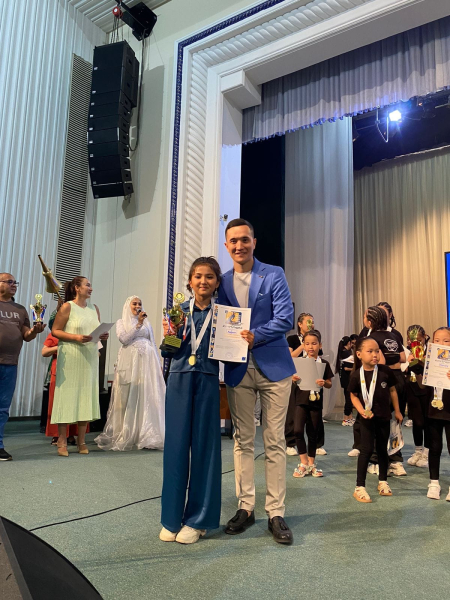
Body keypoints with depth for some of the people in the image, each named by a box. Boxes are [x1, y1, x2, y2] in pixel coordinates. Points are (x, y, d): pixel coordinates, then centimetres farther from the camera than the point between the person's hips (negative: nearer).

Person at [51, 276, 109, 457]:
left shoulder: (94, 309, 13)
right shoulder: (67, 307, -4)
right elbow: (55, 330, -7)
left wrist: (103, 336, -3)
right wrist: (76, 337, -18)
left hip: (90, 358, 5)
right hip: (70, 357, -5)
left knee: (86, 395, 5)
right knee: (68, 395, -2)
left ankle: (81, 440, 14)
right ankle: (62, 441, 7)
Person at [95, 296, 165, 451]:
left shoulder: (147, 322, 19)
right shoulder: (121, 322, 11)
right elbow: (124, 339, -7)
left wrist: (159, 364, 10)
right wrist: (138, 324, -10)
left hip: (147, 362, 3)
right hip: (130, 362, -3)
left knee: (147, 398, -3)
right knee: (128, 398, -3)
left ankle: (146, 435, 1)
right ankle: (125, 436, 5)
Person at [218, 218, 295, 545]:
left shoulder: (274, 275, -1)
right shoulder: (222, 282, 9)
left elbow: (286, 318, -9)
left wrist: (254, 335, -18)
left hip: (273, 367, -3)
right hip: (238, 370, 3)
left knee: (275, 441, 4)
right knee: (243, 441, 10)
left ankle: (276, 513, 16)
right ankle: (246, 507, 24)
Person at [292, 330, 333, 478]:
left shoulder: (324, 364, 1)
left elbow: (329, 384, 4)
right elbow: (294, 380, 6)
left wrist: (323, 383, -17)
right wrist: (293, 379, -16)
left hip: (316, 402, 0)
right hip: (301, 401, 0)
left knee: (313, 434, 10)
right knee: (298, 431, -13)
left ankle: (311, 464, 25)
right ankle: (303, 462, 4)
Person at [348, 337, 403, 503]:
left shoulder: (385, 371, -8)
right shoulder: (356, 375, -13)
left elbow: (392, 390, 5)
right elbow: (353, 395, -2)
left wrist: (397, 411, 10)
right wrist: (362, 411, -17)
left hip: (384, 416, 3)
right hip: (367, 417, -3)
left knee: (382, 449, 15)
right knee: (367, 449, -4)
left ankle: (383, 481, 34)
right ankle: (359, 487, 5)